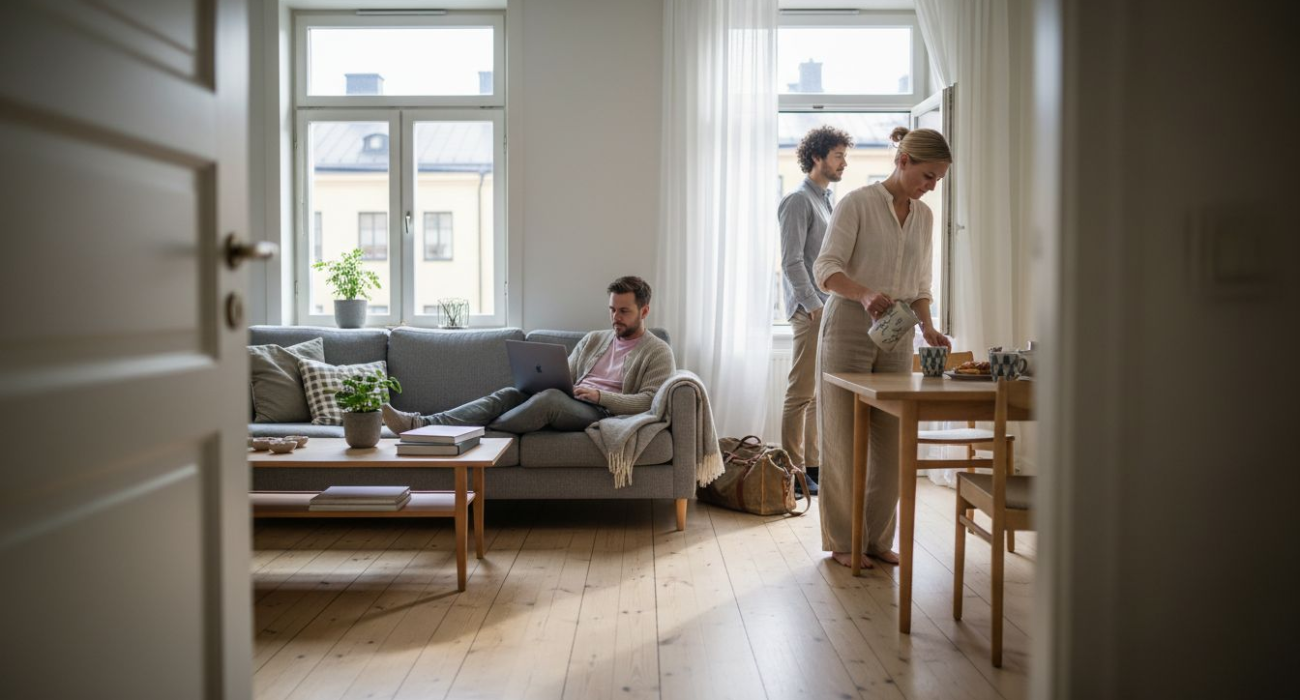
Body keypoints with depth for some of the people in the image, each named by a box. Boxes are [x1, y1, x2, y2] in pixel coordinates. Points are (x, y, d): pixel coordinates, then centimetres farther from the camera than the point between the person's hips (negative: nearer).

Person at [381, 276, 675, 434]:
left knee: (550, 398, -35)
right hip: (565, 407, 6)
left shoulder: (658, 352, 6)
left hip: (602, 412, -6)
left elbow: (649, 401, -7)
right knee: (510, 394, -21)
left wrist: (600, 395, -17)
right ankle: (420, 423, -35)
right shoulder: (593, 339, 24)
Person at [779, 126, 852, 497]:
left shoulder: (828, 201, 21)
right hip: (809, 311, -9)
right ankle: (793, 471, -1)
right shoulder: (799, 201, -7)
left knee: (820, 393, 11)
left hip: (829, 308, 9)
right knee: (802, 394, -6)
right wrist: (814, 307, -18)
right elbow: (792, 261, -15)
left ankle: (812, 464, 18)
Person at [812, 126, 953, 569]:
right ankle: (844, 541, 11)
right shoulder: (857, 204, -6)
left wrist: (928, 328, -1)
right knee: (845, 439, 0)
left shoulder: (923, 216, 13)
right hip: (849, 328, -6)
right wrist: (865, 294, -34)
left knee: (891, 439, 6)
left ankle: (878, 538, 18)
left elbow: (920, 284, 17)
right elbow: (826, 268, -15)